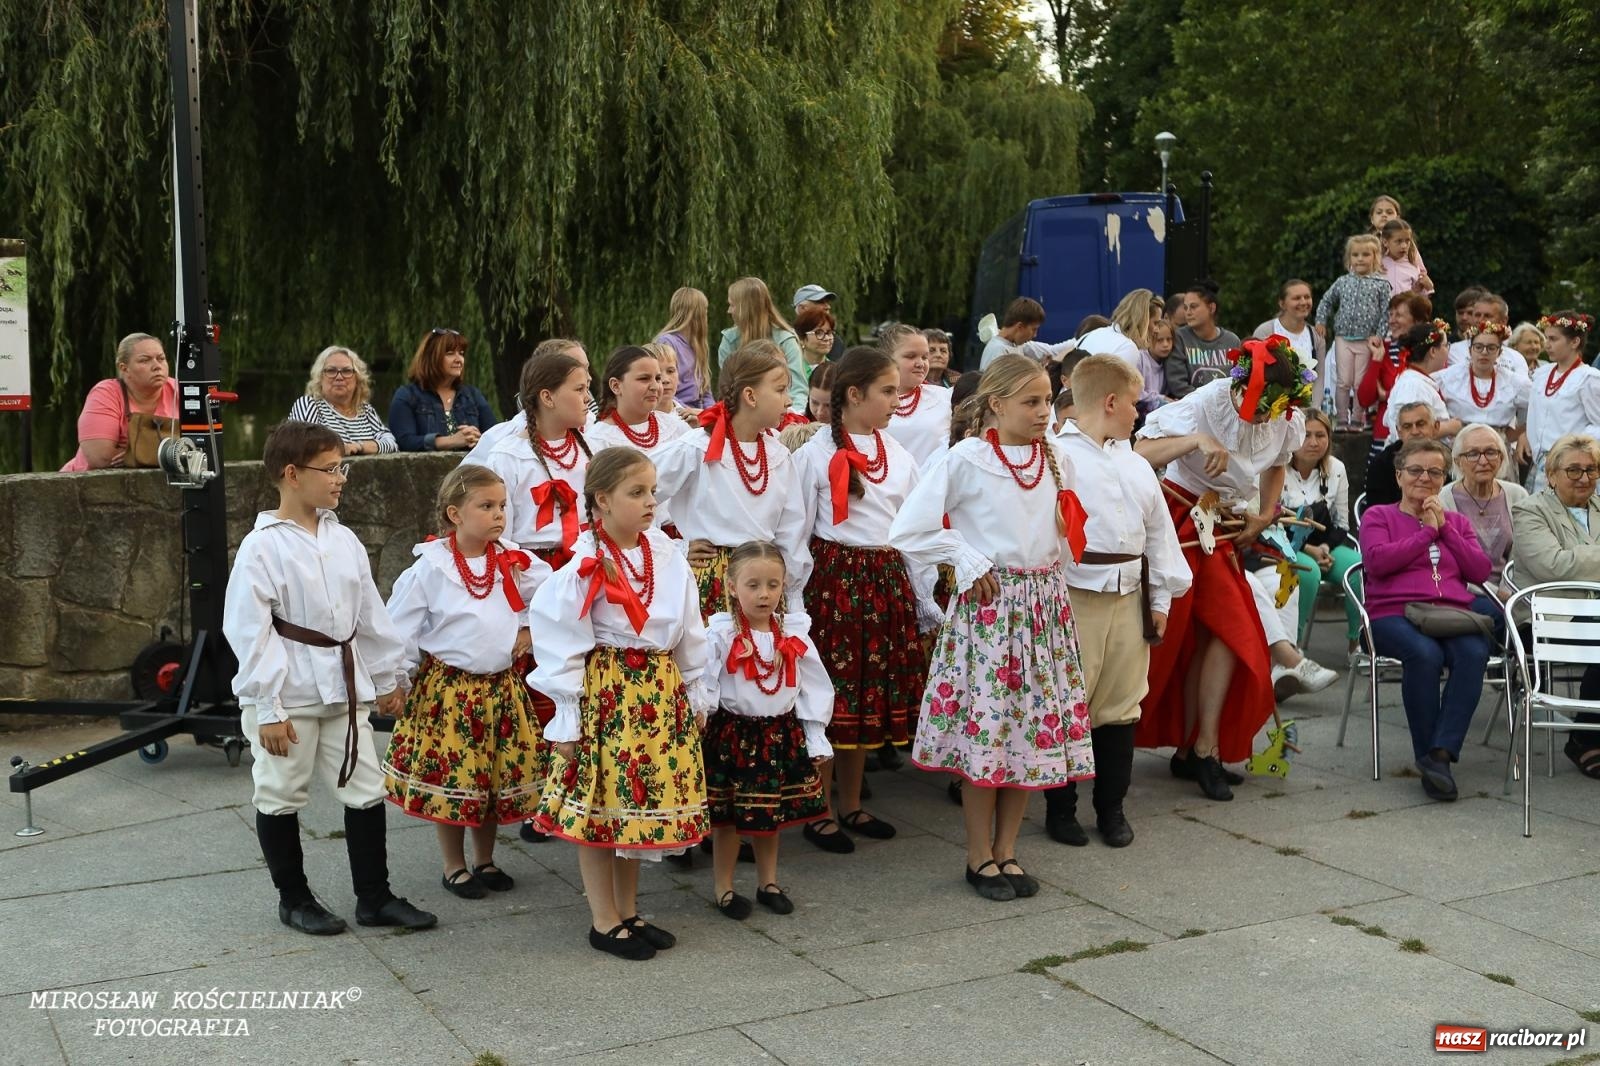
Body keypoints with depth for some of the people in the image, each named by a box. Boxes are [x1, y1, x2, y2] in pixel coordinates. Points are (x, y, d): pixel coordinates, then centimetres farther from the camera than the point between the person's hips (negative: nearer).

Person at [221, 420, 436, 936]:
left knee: (367, 791, 9)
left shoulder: (343, 541, 6)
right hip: (289, 695, -6)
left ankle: (374, 897, 21)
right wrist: (268, 708, -16)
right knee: (280, 796, 9)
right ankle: (294, 898, 25)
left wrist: (388, 676, 15)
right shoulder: (263, 547, -13)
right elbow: (250, 632, -15)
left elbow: (371, 613, 13)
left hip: (343, 687, 6)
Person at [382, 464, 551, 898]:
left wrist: (531, 630, 4)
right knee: (450, 778, 3)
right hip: (447, 688, -4)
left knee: (500, 776, 11)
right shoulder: (431, 568, -11)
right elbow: (398, 630, -6)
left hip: (502, 688, 4)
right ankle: (455, 867, 21)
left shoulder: (515, 563, 0)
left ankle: (484, 861, 29)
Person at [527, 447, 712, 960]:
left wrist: (696, 693, 14)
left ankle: (628, 911, 26)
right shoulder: (584, 566, -13)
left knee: (643, 800, 12)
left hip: (660, 691, 6)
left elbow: (689, 632, 12)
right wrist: (565, 720, -12)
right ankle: (604, 921, 17)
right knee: (600, 804, 3)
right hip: (605, 691, -5)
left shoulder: (666, 554, 3)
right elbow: (560, 646, -11)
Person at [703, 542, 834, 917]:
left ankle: (768, 882, 32)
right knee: (727, 817, 6)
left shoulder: (794, 633, 0)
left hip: (782, 734, 4)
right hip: (731, 734, -4)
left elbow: (814, 689, 5)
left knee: (773, 814, 15)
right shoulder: (720, 634, -12)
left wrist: (816, 740, 4)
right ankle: (723, 888, 21)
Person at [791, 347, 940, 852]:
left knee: (870, 693, 11)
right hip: (833, 578, -5)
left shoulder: (899, 455, 10)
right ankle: (819, 811, 14)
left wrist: (926, 600, 12)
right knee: (828, 696, 0)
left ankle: (851, 806, 25)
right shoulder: (816, 454, -6)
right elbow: (796, 532, -5)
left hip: (888, 582, 6)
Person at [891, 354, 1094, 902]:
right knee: (983, 727, -2)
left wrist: (1048, 567, 8)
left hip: (1045, 602, 5)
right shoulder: (964, 460, -8)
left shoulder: (1057, 459, 9)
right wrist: (968, 561, -9)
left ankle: (1007, 850, 20)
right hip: (988, 602, -5)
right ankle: (980, 856, 13)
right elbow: (908, 531, -9)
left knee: (1034, 728, 6)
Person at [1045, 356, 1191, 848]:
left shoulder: (1137, 466, 15)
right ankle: (1060, 808, 14)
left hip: (1129, 599, 7)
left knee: (1120, 707, 12)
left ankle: (1111, 808, 24)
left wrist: (1161, 598, 16)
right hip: (1074, 599, -7)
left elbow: (1159, 533, 19)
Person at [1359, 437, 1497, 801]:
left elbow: (1480, 572, 13)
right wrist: (1427, 532, 3)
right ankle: (1428, 756, -27)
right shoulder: (1378, 516, 18)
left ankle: (1440, 754, -35)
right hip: (1395, 614, -3)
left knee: (1474, 653, -33)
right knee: (1425, 654, -37)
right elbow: (1376, 561, -3)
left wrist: (1444, 528, 6)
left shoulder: (1457, 522, 29)